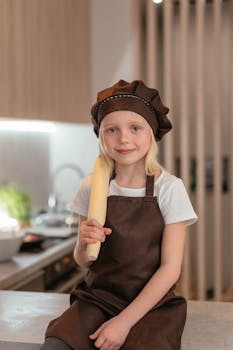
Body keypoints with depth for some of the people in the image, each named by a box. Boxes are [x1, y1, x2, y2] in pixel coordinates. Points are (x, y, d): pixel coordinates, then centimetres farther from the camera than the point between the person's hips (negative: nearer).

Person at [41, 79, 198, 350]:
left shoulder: (169, 188, -7)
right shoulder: (91, 187, 1)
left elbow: (170, 268, -9)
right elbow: (83, 261, 9)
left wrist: (125, 321, -16)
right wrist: (84, 244, -14)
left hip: (152, 303, -2)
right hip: (98, 296, 3)